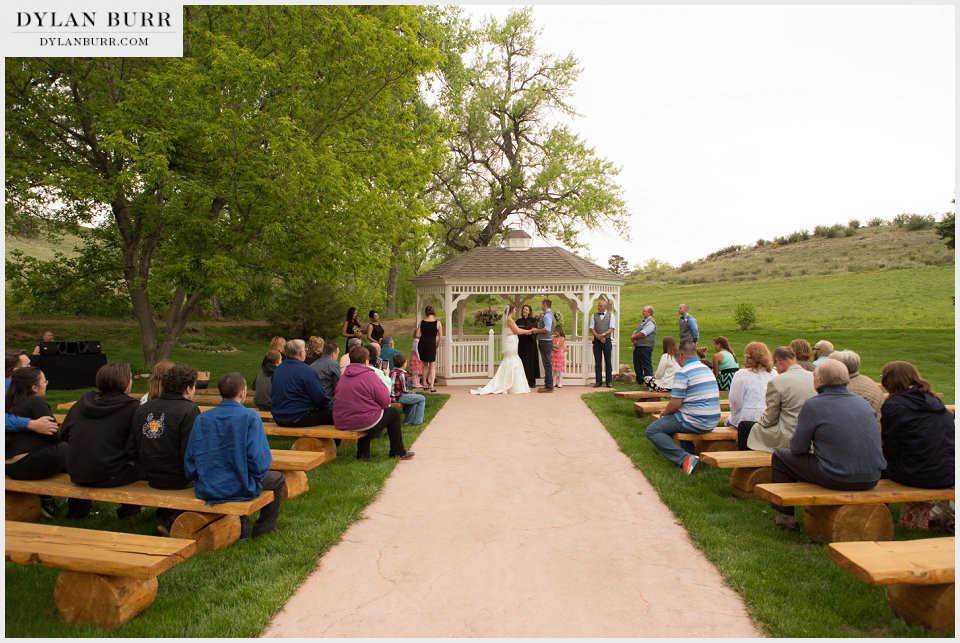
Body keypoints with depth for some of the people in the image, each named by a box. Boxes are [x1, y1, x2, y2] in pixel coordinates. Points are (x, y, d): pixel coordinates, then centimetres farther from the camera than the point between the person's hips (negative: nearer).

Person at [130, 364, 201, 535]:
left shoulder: (142, 409, 5)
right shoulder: (189, 410, -17)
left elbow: (133, 449, 9)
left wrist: (150, 467, 21)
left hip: (151, 478, 8)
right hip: (180, 480, -7)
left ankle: (168, 515, 25)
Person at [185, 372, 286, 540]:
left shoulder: (202, 418, -1)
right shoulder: (250, 417, -15)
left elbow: (189, 459, 1)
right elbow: (259, 459, -20)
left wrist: (200, 480, 18)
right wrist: (256, 477, 1)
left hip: (205, 490, 5)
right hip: (239, 489, -5)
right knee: (278, 478, 24)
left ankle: (241, 527, 29)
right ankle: (264, 528, 29)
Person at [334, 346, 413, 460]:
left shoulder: (344, 376, 9)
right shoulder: (369, 375, -12)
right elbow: (386, 402, -10)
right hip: (364, 423, -7)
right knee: (394, 412, 16)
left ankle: (363, 453, 34)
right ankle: (398, 452, 26)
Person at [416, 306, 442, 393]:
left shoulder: (422, 322, 2)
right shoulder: (438, 323, -4)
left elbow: (417, 335, -1)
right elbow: (441, 338, -5)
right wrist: (437, 347, 7)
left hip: (422, 345, 3)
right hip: (431, 345, -3)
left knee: (425, 365, 20)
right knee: (432, 366, 9)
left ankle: (425, 385, 26)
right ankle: (432, 386, 1)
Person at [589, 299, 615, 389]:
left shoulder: (610, 315, 4)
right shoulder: (594, 315, 9)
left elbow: (612, 328, -4)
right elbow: (591, 328, 4)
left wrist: (603, 334, -17)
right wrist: (598, 336, -10)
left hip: (607, 341, -2)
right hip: (597, 341, 2)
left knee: (608, 362, 0)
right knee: (597, 362, 3)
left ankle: (609, 382, 6)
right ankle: (598, 381, 7)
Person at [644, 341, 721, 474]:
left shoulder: (682, 373, -15)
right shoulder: (707, 369, 12)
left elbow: (675, 404, -17)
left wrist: (664, 412, 5)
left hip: (694, 423, -9)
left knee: (652, 431, -4)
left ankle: (685, 458, -18)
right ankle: (689, 449, 21)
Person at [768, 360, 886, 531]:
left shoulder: (813, 405, -11)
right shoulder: (863, 402, 8)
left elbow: (798, 448, -7)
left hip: (837, 479, -7)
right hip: (871, 480, 7)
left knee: (779, 456, 12)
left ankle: (785, 516, 22)